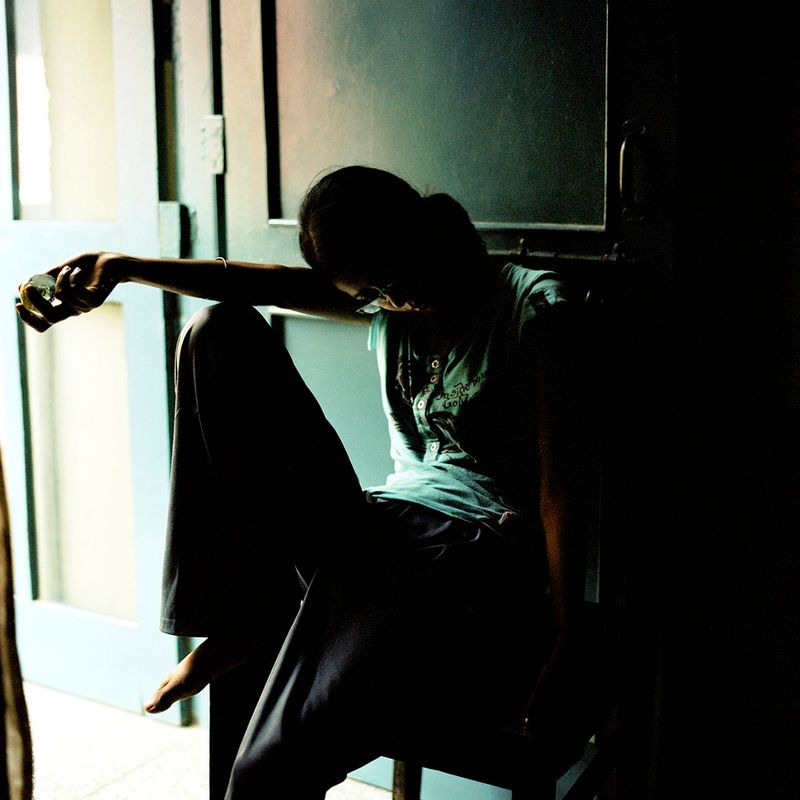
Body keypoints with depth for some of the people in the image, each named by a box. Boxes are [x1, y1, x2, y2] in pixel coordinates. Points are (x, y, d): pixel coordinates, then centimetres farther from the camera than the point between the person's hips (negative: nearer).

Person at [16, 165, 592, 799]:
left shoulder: (532, 308, -6)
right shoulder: (389, 296, 12)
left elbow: (562, 483, -10)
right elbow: (257, 283, 2)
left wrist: (562, 641, -15)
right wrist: (124, 267, -10)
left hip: (471, 560, -7)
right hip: (374, 531, 7)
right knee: (220, 330, -2)